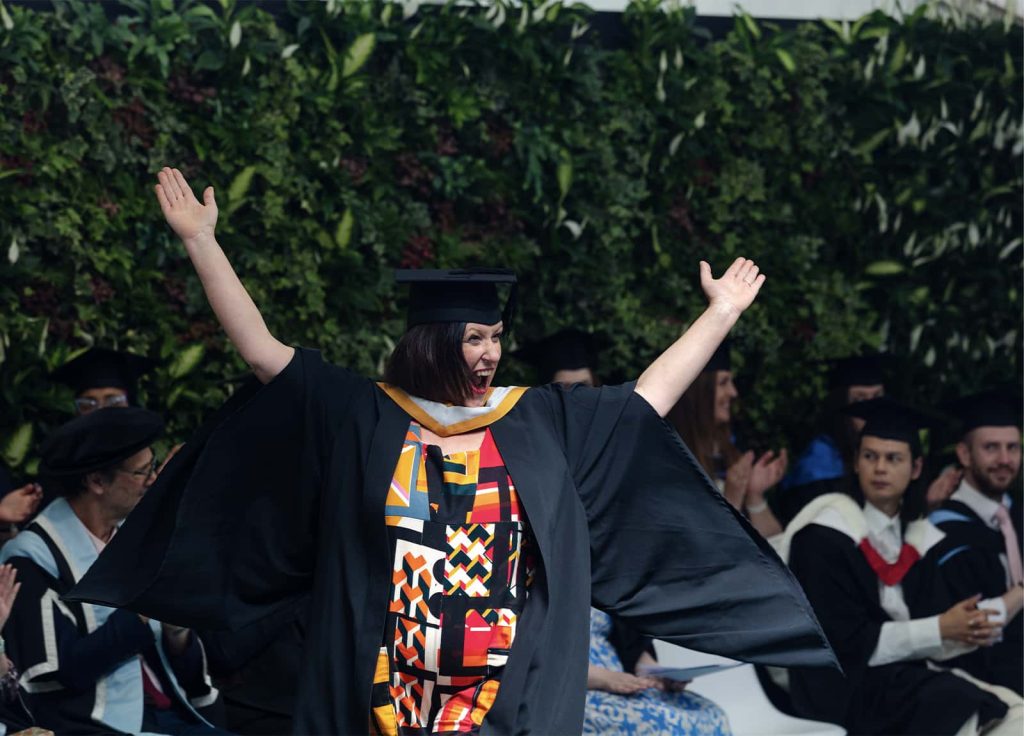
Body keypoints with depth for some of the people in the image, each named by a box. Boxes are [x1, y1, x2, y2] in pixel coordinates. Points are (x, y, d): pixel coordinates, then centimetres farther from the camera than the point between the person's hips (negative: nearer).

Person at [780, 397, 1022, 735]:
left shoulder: (920, 539, 11)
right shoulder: (825, 537, -7)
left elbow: (930, 642, 7)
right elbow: (846, 640, -13)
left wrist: (971, 631, -16)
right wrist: (940, 629, -15)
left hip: (907, 676, 6)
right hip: (846, 691, -6)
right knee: (966, 705, -28)